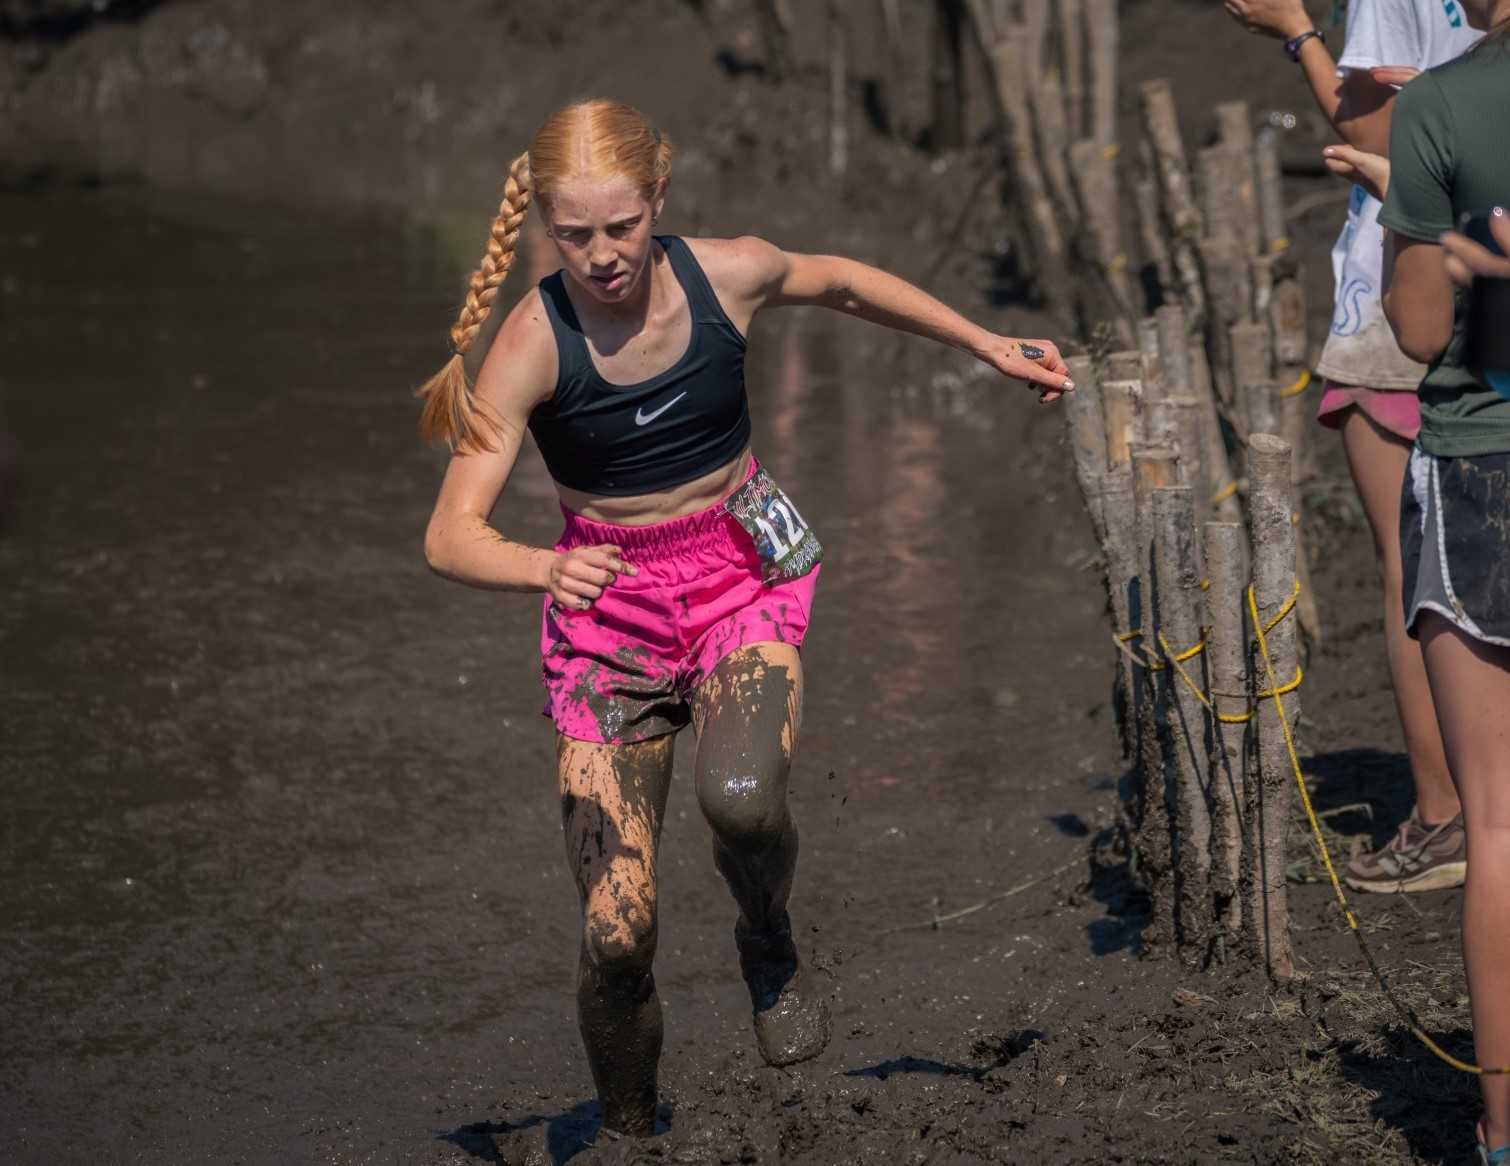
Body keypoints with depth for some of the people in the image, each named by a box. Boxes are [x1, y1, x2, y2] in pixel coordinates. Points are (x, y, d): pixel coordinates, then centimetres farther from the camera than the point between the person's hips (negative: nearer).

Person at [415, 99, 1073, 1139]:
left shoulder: (728, 274, -11)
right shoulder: (531, 346, -17)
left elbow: (840, 282, 13)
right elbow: (452, 535, -22)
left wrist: (987, 344, 19)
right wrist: (548, 569, -42)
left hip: (743, 573, 1)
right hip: (610, 601, -1)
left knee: (741, 796, -33)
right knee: (616, 933, -10)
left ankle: (770, 940, 2)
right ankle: (629, 1128, 18)